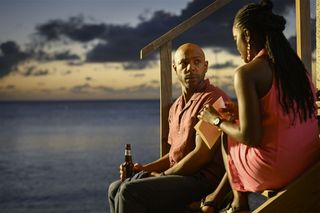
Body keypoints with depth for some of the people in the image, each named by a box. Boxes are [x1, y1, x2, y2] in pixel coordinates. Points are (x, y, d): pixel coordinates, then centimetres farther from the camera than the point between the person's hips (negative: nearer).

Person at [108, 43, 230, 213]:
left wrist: (162, 175, -9)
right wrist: (144, 169, 8)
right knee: (115, 189, 5)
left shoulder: (213, 99, -12)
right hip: (179, 176, 9)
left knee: (130, 191, -23)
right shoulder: (176, 107, 18)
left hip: (202, 179, -9)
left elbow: (202, 154, -18)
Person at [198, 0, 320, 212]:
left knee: (226, 138, 21)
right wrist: (239, 111, 23)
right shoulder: (298, 66, 7)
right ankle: (219, 194, 37)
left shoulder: (247, 73, -14)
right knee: (234, 131, 28)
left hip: (275, 171, -7)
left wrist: (217, 120, 1)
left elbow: (250, 137, -17)